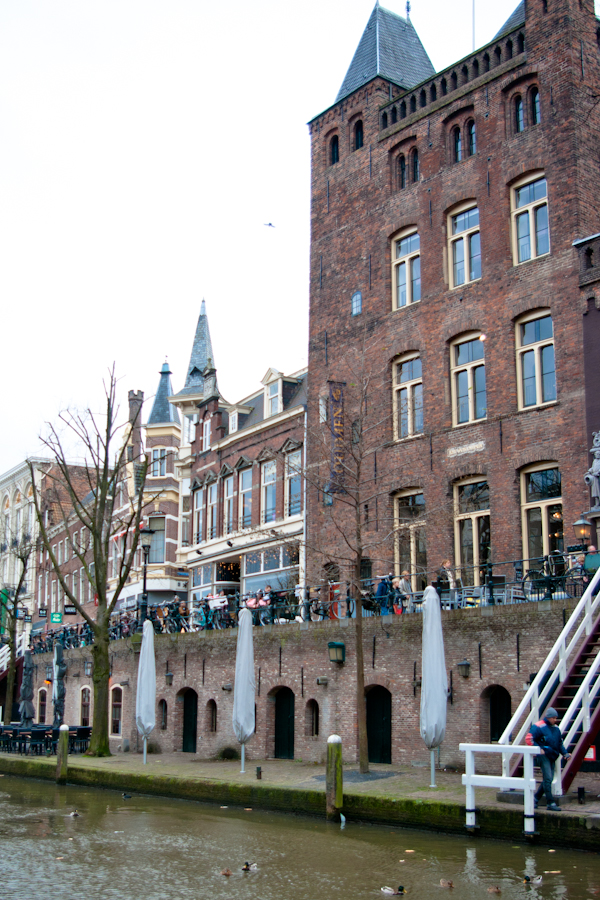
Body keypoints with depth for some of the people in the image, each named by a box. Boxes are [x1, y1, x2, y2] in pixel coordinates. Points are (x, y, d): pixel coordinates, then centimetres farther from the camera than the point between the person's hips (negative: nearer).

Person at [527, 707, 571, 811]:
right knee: (547, 779, -12)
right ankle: (551, 803, -9)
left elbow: (560, 743, 22)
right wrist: (538, 749, -20)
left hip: (552, 757, 8)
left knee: (548, 780, 10)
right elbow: (529, 739, -13)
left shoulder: (556, 728, 13)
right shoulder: (539, 726, -10)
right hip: (543, 756, -8)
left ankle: (536, 798, 24)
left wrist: (565, 753, 8)